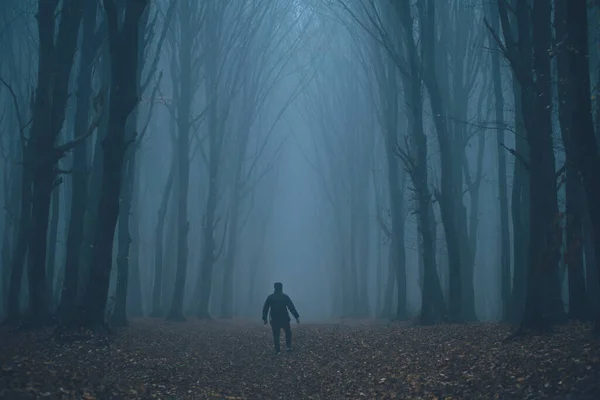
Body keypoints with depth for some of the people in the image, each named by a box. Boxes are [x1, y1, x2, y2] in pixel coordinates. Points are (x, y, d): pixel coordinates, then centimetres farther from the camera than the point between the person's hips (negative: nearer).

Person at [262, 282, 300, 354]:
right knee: (288, 333, 16)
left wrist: (264, 318, 9)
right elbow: (291, 308, -6)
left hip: (274, 320, 1)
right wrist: (297, 317, -4)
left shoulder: (270, 297, 3)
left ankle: (277, 350, 4)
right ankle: (288, 346, 7)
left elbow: (265, 308, 3)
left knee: (276, 335, 5)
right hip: (284, 319, -1)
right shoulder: (285, 297, -4)